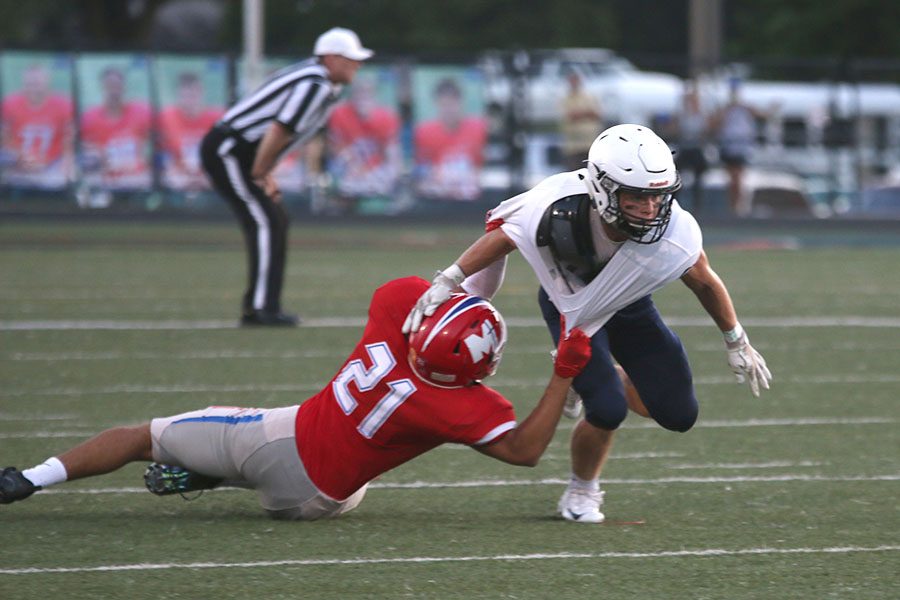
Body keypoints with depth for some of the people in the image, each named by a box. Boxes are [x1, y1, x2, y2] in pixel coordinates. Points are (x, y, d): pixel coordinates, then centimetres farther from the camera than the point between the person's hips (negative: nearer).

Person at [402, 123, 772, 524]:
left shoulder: (674, 232, -35)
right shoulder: (558, 209, -40)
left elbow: (706, 284, -12)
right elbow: (501, 237, -17)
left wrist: (737, 343, 0)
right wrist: (448, 283, -14)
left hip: (629, 308, 3)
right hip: (571, 308, -3)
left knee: (678, 415, -1)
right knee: (607, 410, -20)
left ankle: (604, 378, 29)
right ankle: (581, 493, 10)